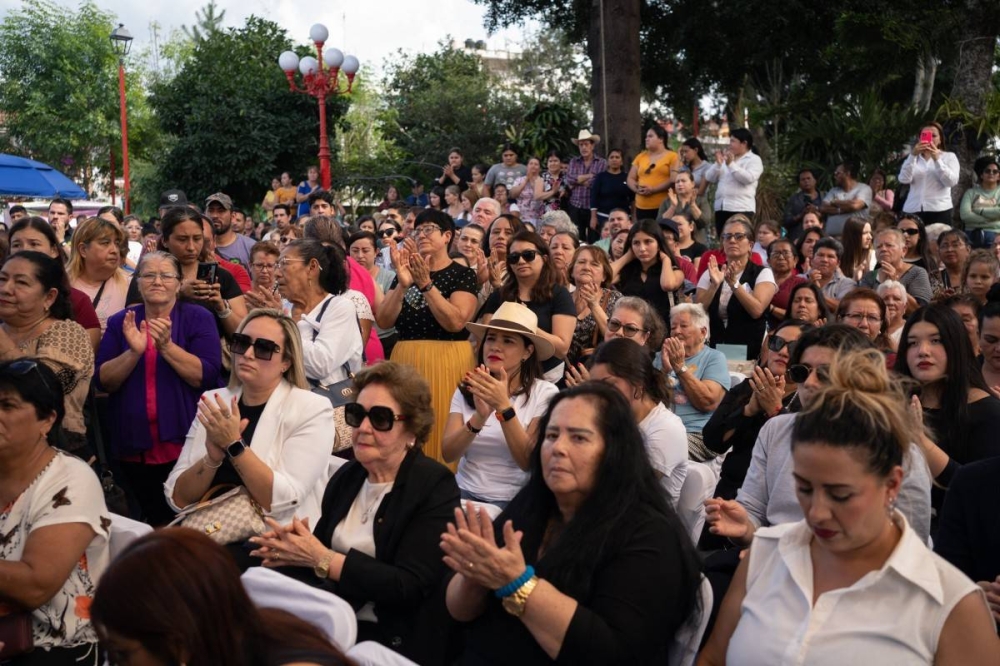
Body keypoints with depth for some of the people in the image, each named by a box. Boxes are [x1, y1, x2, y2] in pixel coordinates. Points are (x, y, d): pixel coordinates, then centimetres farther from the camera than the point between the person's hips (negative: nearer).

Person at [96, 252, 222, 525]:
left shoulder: (198, 318, -2)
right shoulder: (120, 322, 6)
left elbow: (206, 376, -13)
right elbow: (104, 382, -2)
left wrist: (166, 345, -23)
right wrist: (133, 352, -19)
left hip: (185, 444, -2)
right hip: (133, 446, 3)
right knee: (150, 522, 13)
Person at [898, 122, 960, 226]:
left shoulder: (949, 157, 14)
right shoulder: (913, 158, 19)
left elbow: (952, 181, -4)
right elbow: (904, 179, -1)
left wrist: (937, 159, -12)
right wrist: (913, 155, -11)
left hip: (939, 211, -1)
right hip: (912, 210, 1)